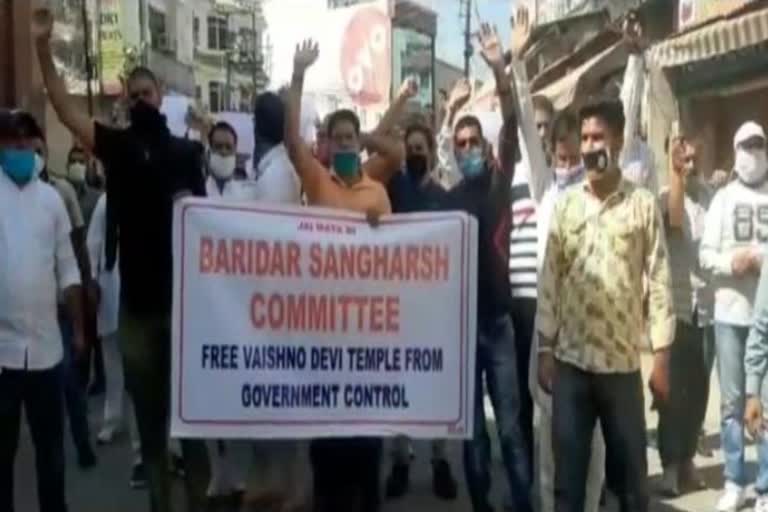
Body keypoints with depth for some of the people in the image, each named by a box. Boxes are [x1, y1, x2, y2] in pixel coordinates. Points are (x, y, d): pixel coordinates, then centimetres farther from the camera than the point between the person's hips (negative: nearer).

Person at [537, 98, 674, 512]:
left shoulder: (643, 205, -1)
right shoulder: (565, 204, 5)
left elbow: (659, 282, -2)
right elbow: (549, 280, 4)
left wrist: (661, 355, -5)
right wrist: (545, 349, 1)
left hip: (623, 361, -1)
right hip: (571, 359, 1)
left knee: (631, 472, 10)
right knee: (568, 470, 8)